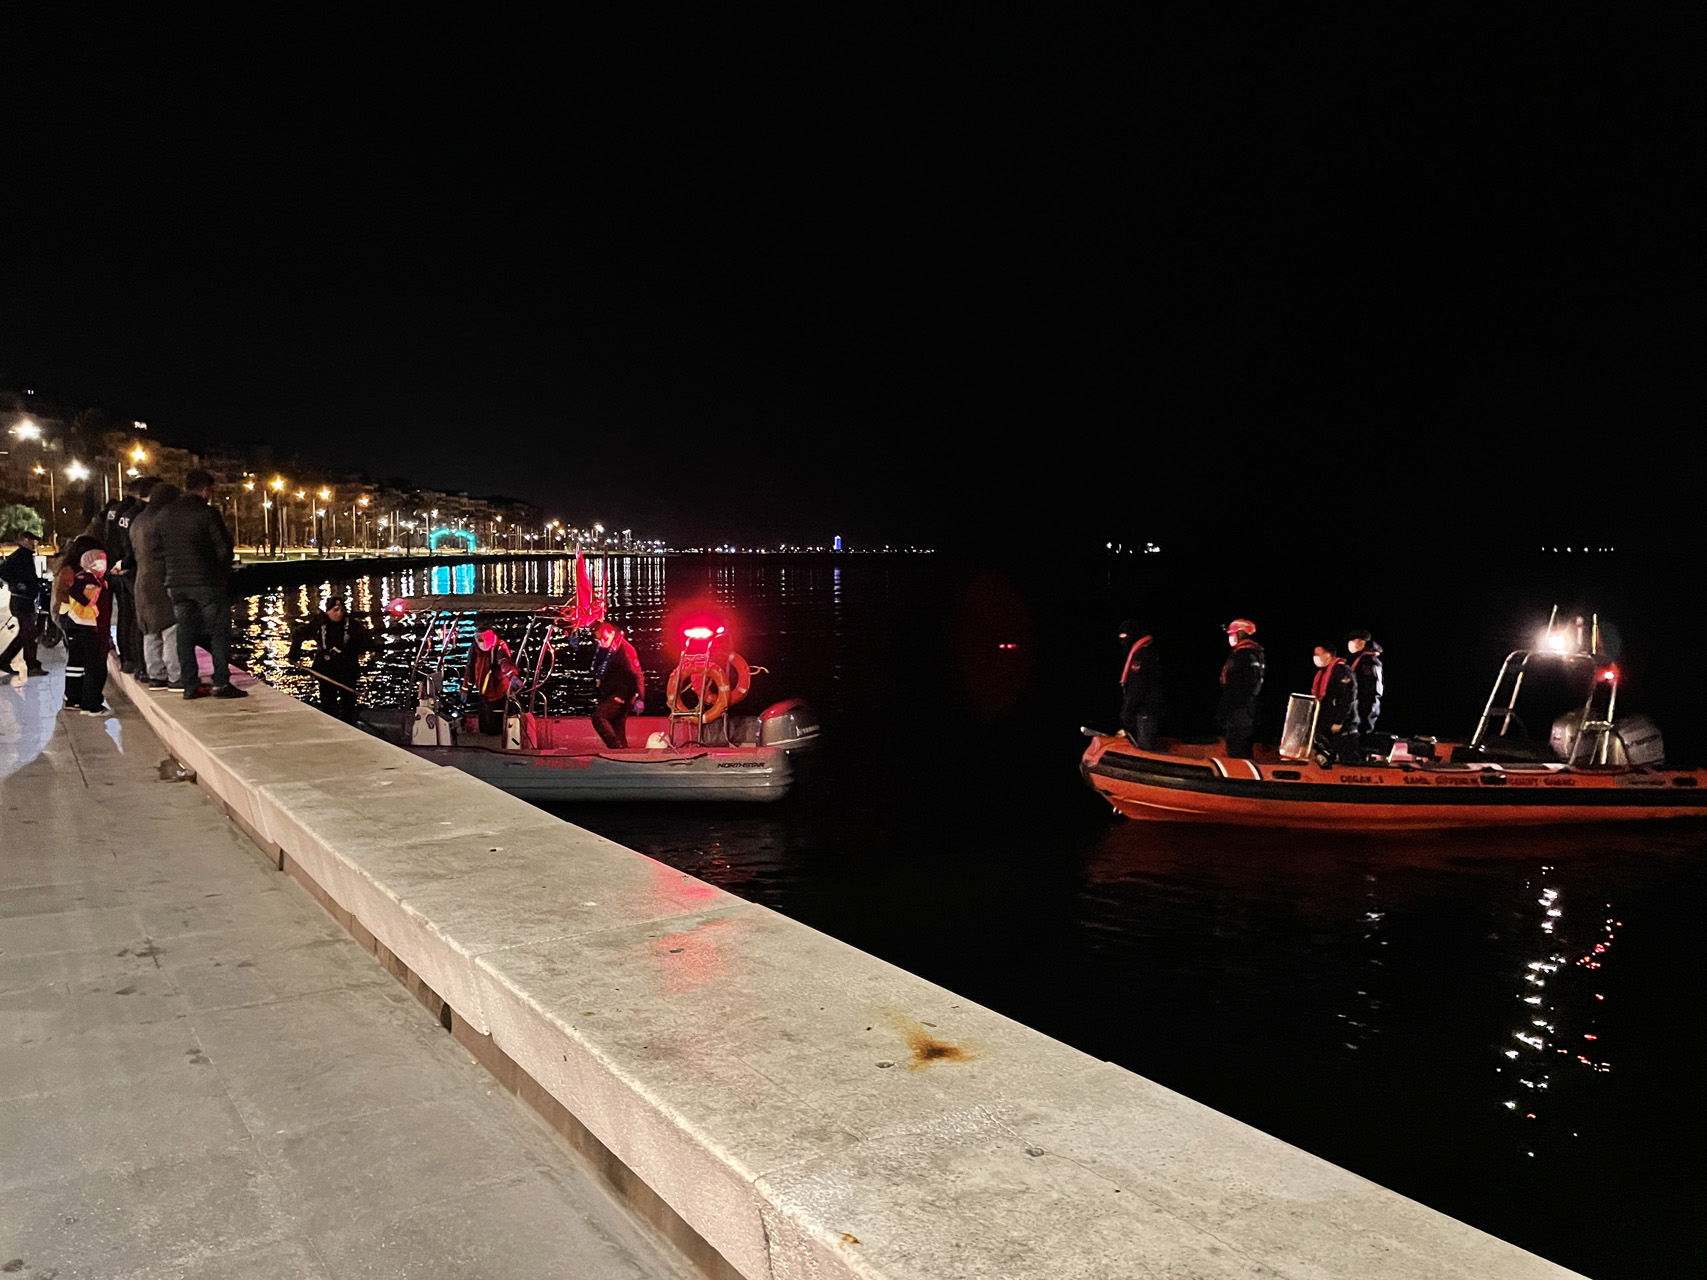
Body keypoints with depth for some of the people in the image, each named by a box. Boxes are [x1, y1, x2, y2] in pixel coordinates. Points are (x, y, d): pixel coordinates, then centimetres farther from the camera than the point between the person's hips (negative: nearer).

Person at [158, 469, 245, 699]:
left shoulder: (165, 515, 11)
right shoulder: (207, 512, -8)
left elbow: (161, 550, 13)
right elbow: (224, 547, -9)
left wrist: (172, 574, 18)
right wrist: (223, 574, 4)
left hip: (177, 584, 6)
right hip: (207, 582, -6)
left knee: (185, 633, 8)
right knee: (219, 631, 0)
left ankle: (190, 685, 8)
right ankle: (221, 683, -4)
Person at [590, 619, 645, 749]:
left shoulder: (624, 650, -13)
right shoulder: (603, 650, 11)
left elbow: (637, 675, -17)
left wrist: (639, 698, -22)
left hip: (622, 694, -9)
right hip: (610, 695, 9)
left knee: (598, 717, -22)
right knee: (618, 734, 8)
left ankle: (616, 748, -25)